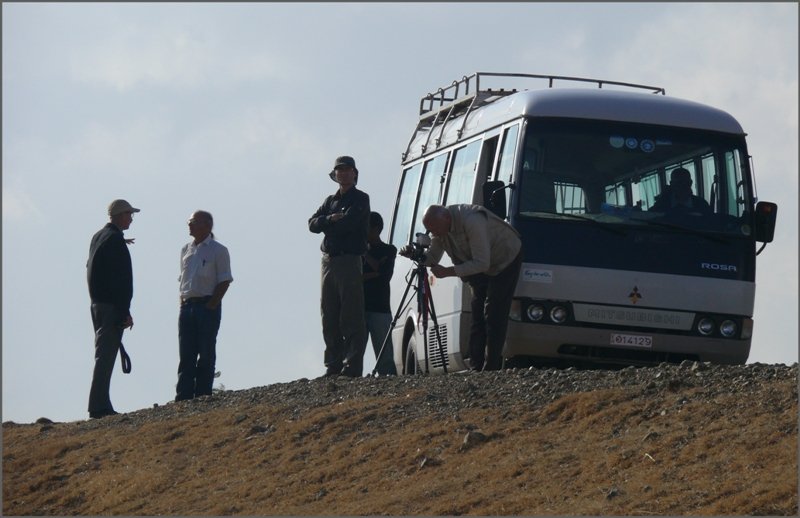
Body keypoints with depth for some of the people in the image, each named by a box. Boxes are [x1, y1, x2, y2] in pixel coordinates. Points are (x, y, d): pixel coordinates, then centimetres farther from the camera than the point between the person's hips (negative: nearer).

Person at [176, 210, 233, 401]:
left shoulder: (218, 250, -3)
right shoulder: (186, 249, 15)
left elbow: (224, 281, -6)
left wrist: (211, 305, -13)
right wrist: (183, 302, 6)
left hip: (208, 306, -6)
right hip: (187, 306, 6)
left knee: (206, 354, -2)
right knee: (186, 354, 3)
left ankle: (202, 396, 0)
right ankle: (183, 396, 3)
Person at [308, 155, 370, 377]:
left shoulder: (360, 199, 1)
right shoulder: (330, 201, 21)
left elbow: (349, 223, -14)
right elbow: (313, 224, 7)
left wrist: (326, 224, 1)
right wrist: (331, 219, -10)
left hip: (349, 261, -7)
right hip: (328, 260, 7)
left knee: (351, 319, -9)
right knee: (329, 319, 6)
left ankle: (352, 366, -12)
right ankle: (333, 366, 9)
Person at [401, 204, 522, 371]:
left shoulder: (472, 221, -37)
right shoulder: (439, 226, -11)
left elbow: (482, 263, -35)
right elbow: (432, 258, -1)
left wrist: (448, 271, -37)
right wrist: (414, 255, -22)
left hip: (506, 259, -8)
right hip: (480, 266, 8)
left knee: (494, 317, -15)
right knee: (477, 317, 0)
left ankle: (490, 368, -16)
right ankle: (476, 368, -3)